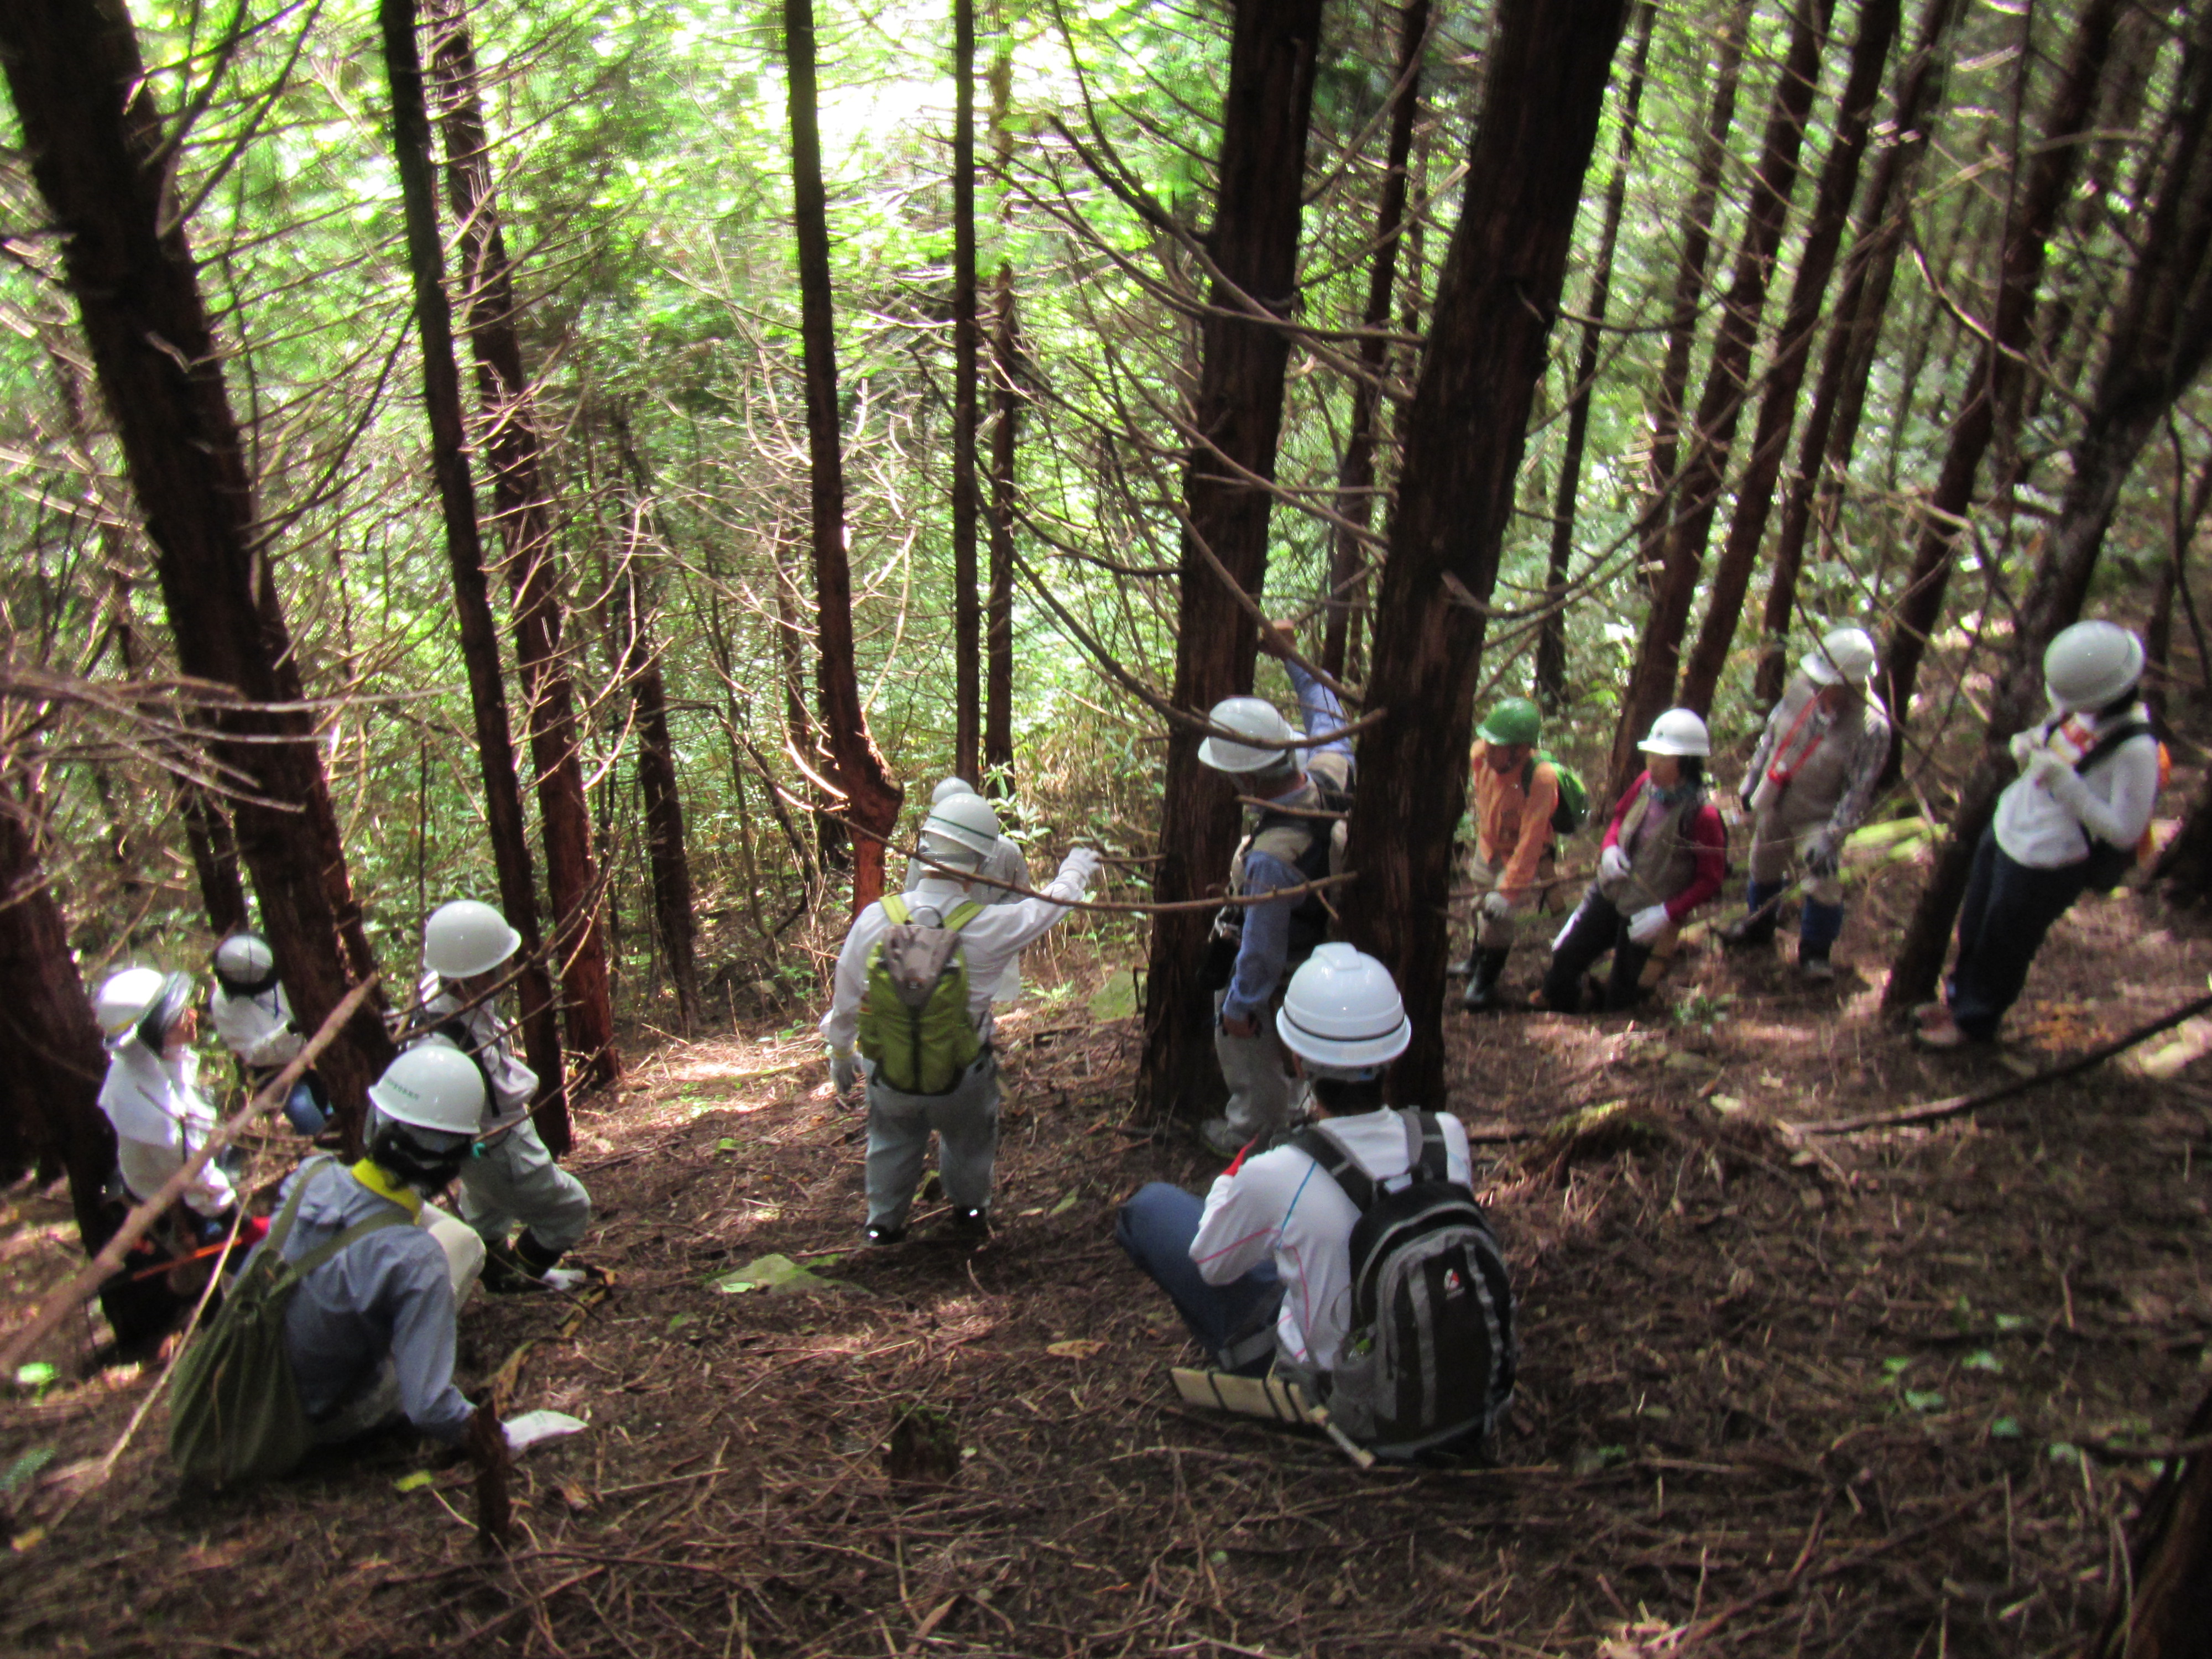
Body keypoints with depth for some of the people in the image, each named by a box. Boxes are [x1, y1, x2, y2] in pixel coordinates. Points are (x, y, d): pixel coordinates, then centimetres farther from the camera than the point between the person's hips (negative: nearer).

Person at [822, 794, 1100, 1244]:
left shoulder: (875, 918, -21)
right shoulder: (988, 928, -26)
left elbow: (846, 1003, -7)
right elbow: (1048, 906, -6)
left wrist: (840, 1055, 13)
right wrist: (1076, 868, 16)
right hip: (961, 1079, -1)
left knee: (892, 1142, 30)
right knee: (968, 1140, 29)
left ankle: (883, 1224, 44)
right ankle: (969, 1211, 48)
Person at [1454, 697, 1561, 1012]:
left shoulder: (1541, 778, -37)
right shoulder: (1482, 754, -21)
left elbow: (1530, 841, -36)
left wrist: (1508, 890, -37)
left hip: (1523, 856, -6)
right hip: (1488, 845, 6)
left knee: (1498, 913, -19)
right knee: (1482, 906, 23)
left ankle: (1485, 984, 3)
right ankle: (1476, 962, 50)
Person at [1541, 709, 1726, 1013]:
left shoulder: (1702, 816, -23)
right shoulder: (1646, 783, -6)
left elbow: (1711, 879, -15)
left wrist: (1666, 914, -22)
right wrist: (1609, 849, -7)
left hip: (1646, 913, -5)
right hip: (1609, 893, 5)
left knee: (1619, 999, 6)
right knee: (1564, 957, 10)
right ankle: (1556, 1011, 35)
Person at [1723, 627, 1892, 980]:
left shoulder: (1871, 726, -26)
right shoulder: (1803, 687, -15)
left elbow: (1859, 790, -21)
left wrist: (1830, 837, -25)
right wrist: (1752, 779, 10)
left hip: (1819, 818, -5)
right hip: (1773, 805, 5)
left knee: (1823, 882, -12)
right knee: (1764, 868, 21)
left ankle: (1815, 952, 13)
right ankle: (1759, 926, 48)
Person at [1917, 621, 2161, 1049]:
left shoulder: (2135, 751, -28)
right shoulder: (2081, 708, -8)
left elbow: (2124, 832, -25)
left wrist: (2064, 782, -32)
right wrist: (2026, 744, -10)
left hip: (2047, 864, -7)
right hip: (2007, 827, 7)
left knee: (2003, 948, 14)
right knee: (1973, 928, 24)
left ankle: (1975, 1021, 38)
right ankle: (1959, 998, 48)